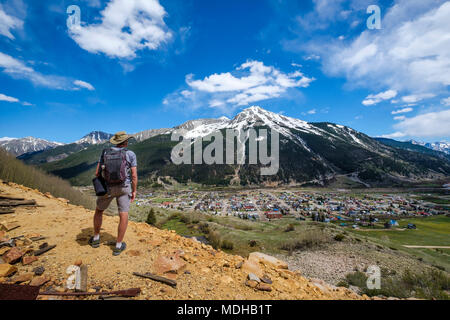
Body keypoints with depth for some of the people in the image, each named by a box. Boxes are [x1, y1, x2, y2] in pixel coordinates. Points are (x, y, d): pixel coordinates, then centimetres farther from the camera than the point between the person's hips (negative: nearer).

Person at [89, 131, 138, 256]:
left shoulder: (105, 153, 1)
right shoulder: (130, 154, -8)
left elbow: (97, 173, 0)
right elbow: (134, 175, -12)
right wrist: (134, 191, -4)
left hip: (107, 188, 3)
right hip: (123, 188, -3)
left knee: (99, 210, 25)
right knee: (124, 216, 5)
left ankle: (96, 239, 36)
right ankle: (118, 246, 9)